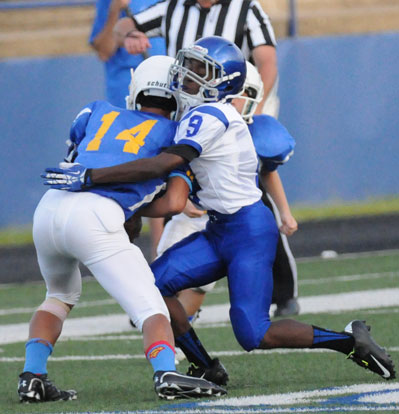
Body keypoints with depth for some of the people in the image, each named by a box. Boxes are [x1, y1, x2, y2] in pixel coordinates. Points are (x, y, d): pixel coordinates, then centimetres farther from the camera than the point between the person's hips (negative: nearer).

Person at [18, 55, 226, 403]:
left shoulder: (98, 113, 28)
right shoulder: (175, 135, 16)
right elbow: (174, 203, 5)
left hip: (50, 206, 5)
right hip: (95, 217, -5)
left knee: (61, 296, 30)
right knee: (150, 308, -3)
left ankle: (32, 376, 15)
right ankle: (166, 374, -29)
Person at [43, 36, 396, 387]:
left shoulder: (210, 117, -18)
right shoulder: (205, 116, 12)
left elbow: (161, 165, -28)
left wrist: (91, 177, -29)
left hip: (249, 232, -9)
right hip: (220, 231, 9)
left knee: (254, 335, -13)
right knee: (153, 284, -4)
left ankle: (351, 340, 2)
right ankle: (207, 371, 6)